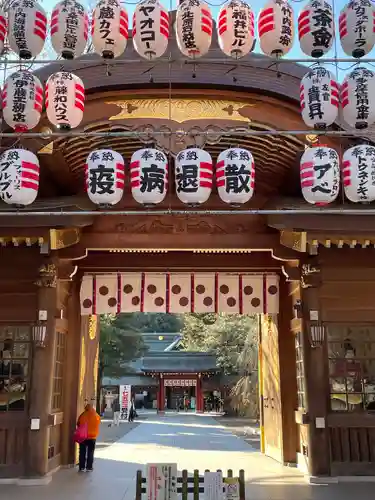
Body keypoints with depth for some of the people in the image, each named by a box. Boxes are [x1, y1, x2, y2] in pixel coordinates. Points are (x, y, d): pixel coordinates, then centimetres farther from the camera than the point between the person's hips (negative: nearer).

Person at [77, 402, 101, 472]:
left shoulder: (82, 415, -11)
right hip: (92, 437, 1)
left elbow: (78, 425, -3)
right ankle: (89, 467, 12)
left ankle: (82, 467, 10)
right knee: (90, 452, 12)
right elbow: (97, 426, 6)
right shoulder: (97, 416, -5)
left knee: (82, 452, 9)